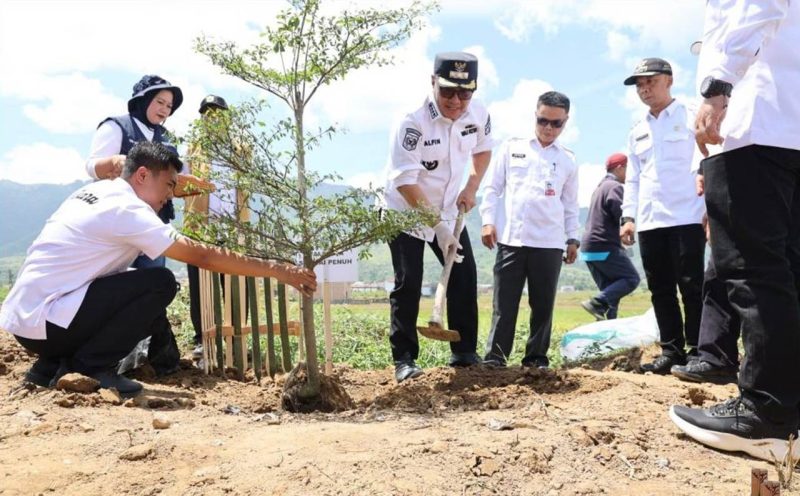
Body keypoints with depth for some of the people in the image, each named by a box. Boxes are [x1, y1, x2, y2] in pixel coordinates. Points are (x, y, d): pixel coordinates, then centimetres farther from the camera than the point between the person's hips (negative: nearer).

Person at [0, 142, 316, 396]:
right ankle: (86, 367, -6)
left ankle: (51, 366, 13)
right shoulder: (126, 210, -17)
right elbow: (203, 257, -20)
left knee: (152, 313, 13)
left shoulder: (97, 191, 9)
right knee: (160, 283, -17)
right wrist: (276, 269, -17)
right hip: (41, 321, -9)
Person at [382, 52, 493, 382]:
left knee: (465, 277, 2)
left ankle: (464, 353, 14)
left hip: (448, 210, 6)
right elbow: (405, 182, -31)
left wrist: (471, 187, -4)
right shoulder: (413, 122, -28)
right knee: (408, 284, -7)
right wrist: (437, 226, -34)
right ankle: (404, 360, 2)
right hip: (405, 211, -5)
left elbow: (483, 149, 11)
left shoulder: (478, 114, -10)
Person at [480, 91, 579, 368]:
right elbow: (493, 187, 7)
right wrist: (488, 221, -4)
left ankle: (536, 358, 16)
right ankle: (494, 358, 4)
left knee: (543, 304, 6)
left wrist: (572, 238, 10)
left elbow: (570, 203, 16)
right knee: (504, 303, -1)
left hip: (549, 243, 2)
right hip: (510, 239, -1)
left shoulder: (567, 160, 13)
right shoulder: (511, 148, 9)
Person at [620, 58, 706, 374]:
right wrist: (628, 217, 9)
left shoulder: (692, 118, 4)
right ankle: (672, 350, 14)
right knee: (661, 289, 6)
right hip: (649, 222, 5)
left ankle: (697, 351, 4)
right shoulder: (637, 132, 19)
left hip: (686, 217, -5)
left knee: (691, 287, -4)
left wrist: (710, 210, -12)